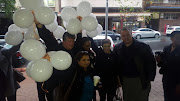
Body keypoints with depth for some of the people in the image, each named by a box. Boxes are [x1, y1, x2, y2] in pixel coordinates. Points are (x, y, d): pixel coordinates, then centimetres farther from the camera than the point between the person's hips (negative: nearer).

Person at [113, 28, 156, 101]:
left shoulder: (143, 47, -9)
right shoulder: (117, 48, 1)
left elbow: (151, 63, -7)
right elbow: (115, 64, 9)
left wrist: (149, 79, -11)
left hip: (141, 80, -3)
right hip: (125, 80, 3)